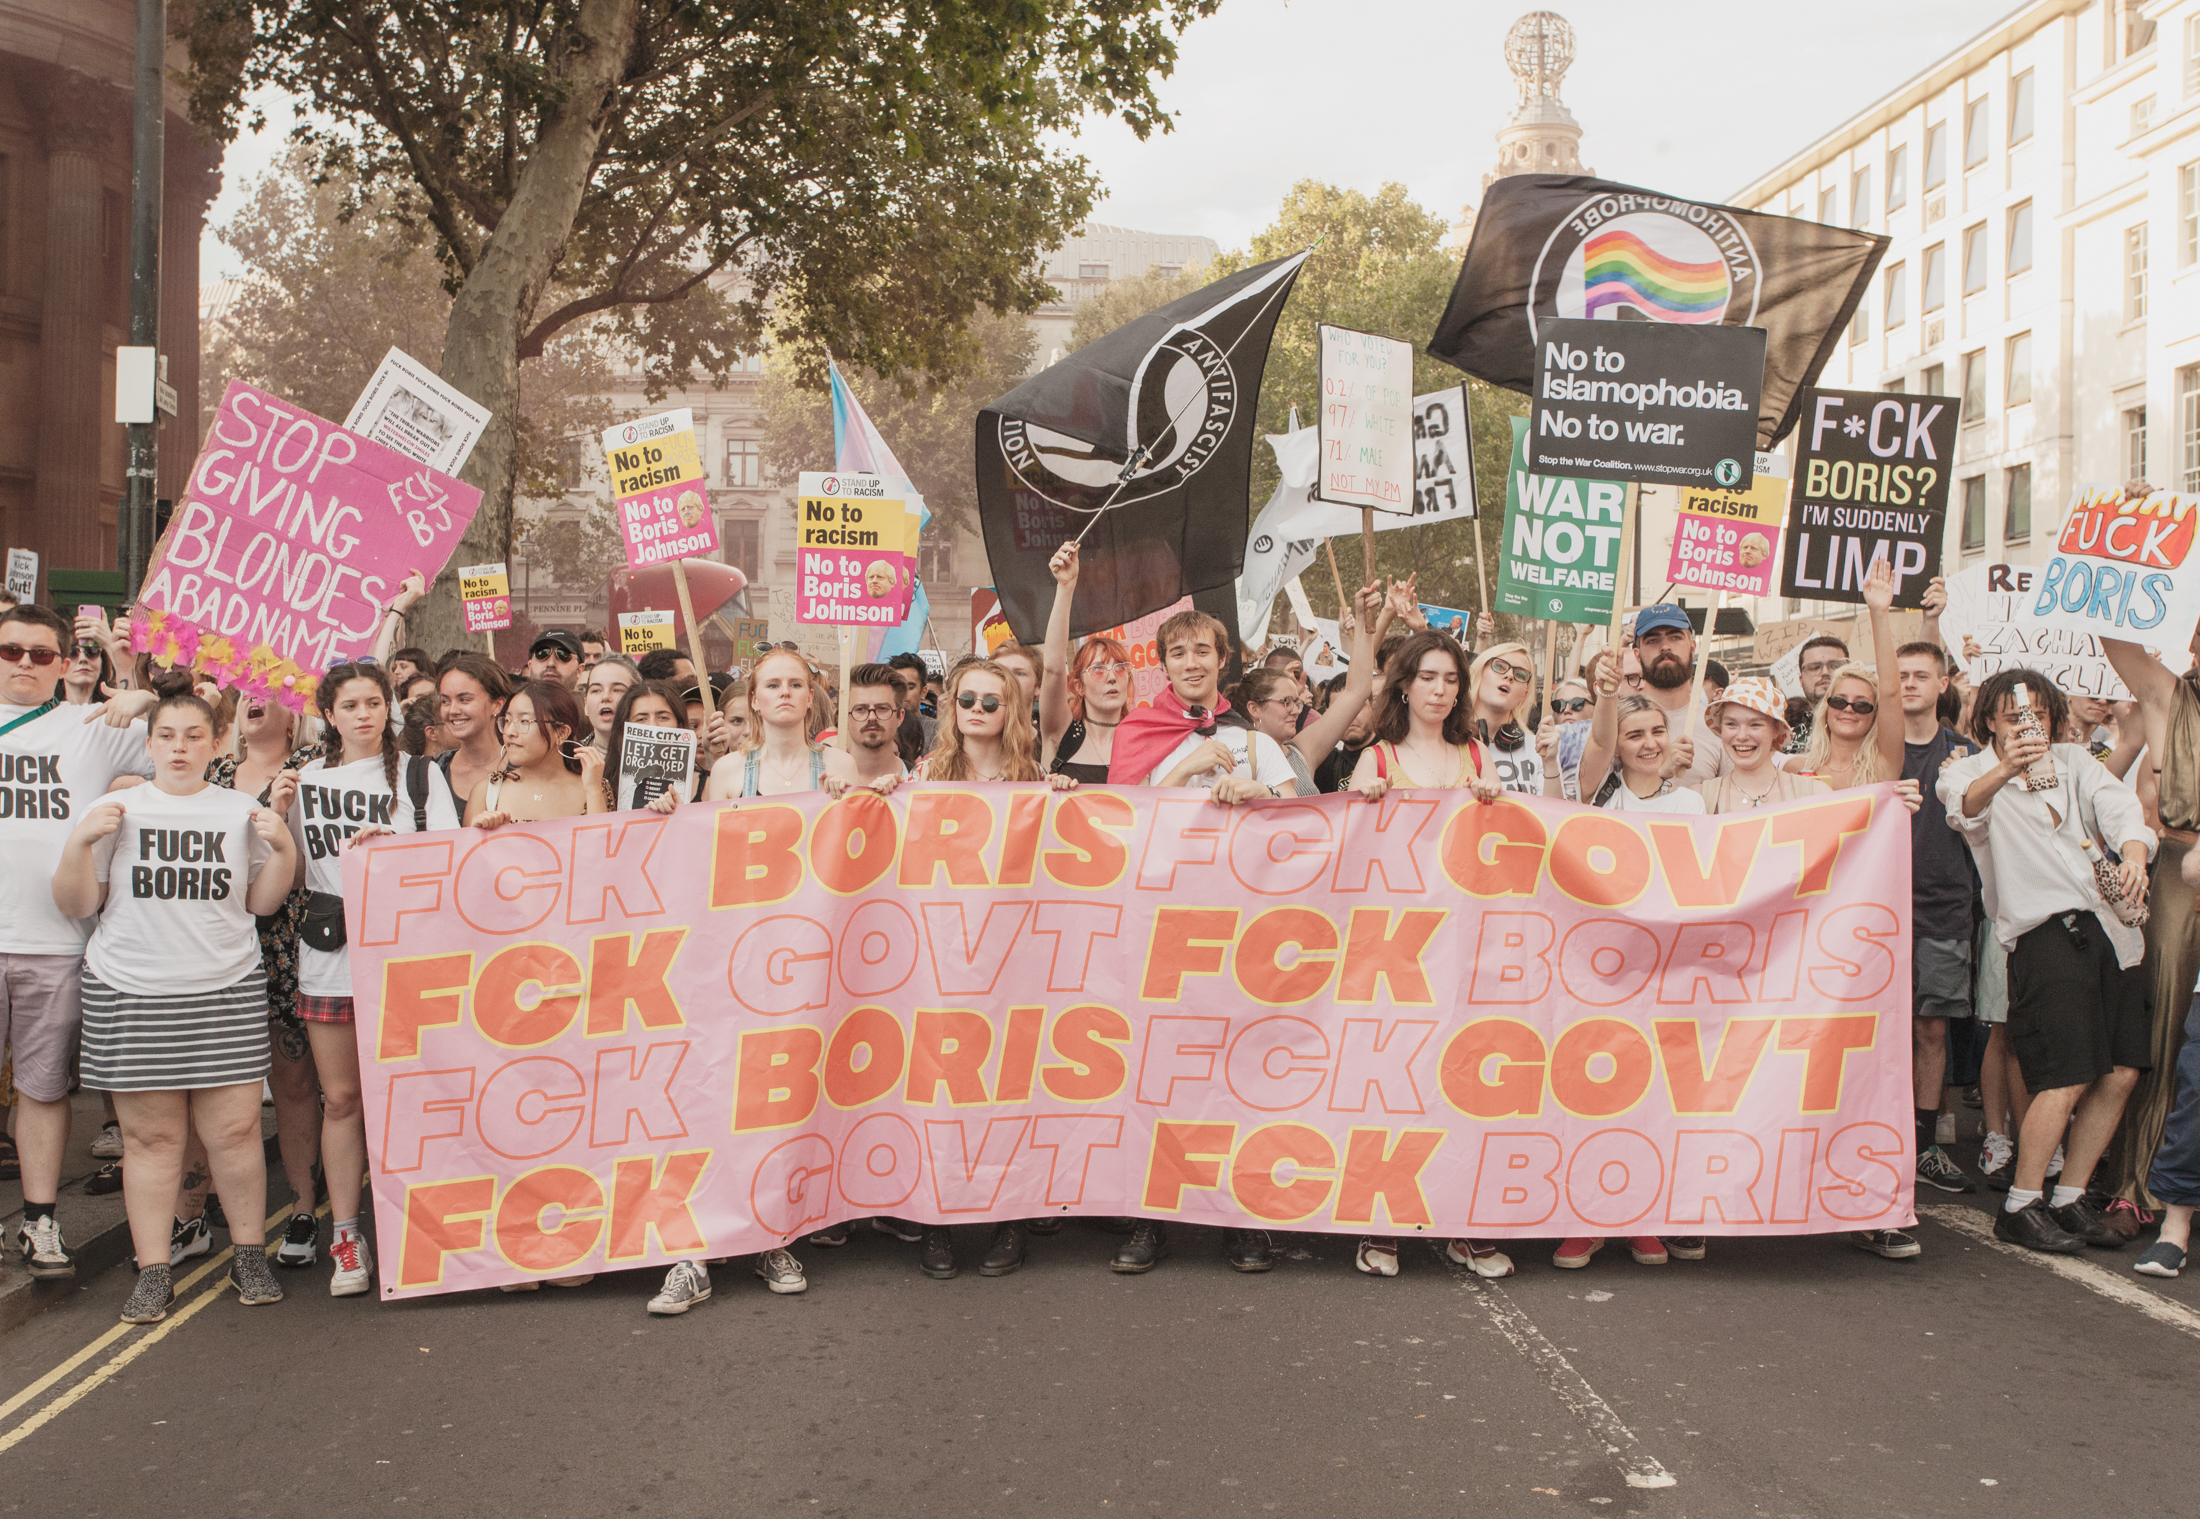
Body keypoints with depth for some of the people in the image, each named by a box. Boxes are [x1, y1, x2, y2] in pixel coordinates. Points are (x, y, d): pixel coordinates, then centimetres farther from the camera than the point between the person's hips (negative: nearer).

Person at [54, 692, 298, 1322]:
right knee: (150, 1135, 0)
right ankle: (153, 1272, 10)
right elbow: (75, 904, 6)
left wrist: (284, 849, -3)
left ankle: (250, 1255, 13)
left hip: (226, 991, 0)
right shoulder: (116, 810, 8)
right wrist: (80, 840, -8)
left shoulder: (242, 811, 10)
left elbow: (261, 903, 13)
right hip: (131, 993, 0)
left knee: (234, 1128, -2)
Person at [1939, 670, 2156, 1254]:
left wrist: (2133, 854, -22)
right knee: (2068, 1078, -12)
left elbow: (2117, 803, 0)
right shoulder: (1968, 773, 5)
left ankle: (2070, 1199, 18)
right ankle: (2020, 1206, 1)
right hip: (2045, 929, -6)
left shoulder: (2072, 761, 18)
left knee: (2120, 1073, 4)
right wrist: (2005, 770, -42)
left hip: (2110, 924, 6)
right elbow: (1967, 805, -21)